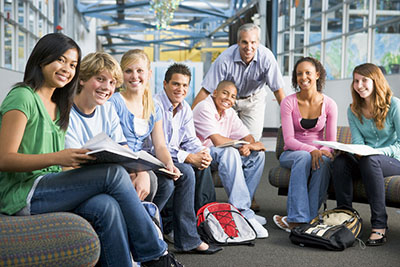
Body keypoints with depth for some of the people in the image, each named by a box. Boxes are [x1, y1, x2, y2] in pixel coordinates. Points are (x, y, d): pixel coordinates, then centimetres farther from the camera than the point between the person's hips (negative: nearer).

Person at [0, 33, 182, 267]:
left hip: (51, 190, 7)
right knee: (115, 173, -22)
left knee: (106, 206, -26)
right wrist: (57, 158, -26)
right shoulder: (22, 97, -4)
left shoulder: (59, 107, 22)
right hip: (21, 194, -7)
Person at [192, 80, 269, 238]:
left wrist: (248, 146, -19)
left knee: (258, 154, -4)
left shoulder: (229, 113, 11)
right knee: (230, 153, -36)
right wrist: (245, 145, -19)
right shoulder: (204, 108, -16)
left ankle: (242, 207, -6)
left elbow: (248, 137, 7)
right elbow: (218, 141, -25)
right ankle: (243, 213, -37)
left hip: (222, 154, 9)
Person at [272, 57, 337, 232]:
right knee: (304, 157, -37)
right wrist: (311, 150, -29)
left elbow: (331, 141, 0)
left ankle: (302, 218, -35)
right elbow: (288, 139, -12)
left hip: (318, 152, 1)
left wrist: (324, 151, -24)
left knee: (324, 160, -35)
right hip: (291, 154, -1)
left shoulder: (329, 104, -1)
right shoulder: (288, 102, -5)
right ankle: (299, 217, -40)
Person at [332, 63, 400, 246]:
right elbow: (358, 142, 3)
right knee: (341, 161, -27)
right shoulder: (353, 111, 8)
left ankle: (379, 226, -35)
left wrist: (377, 152, -24)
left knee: (369, 161, -37)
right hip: (364, 160, 4)